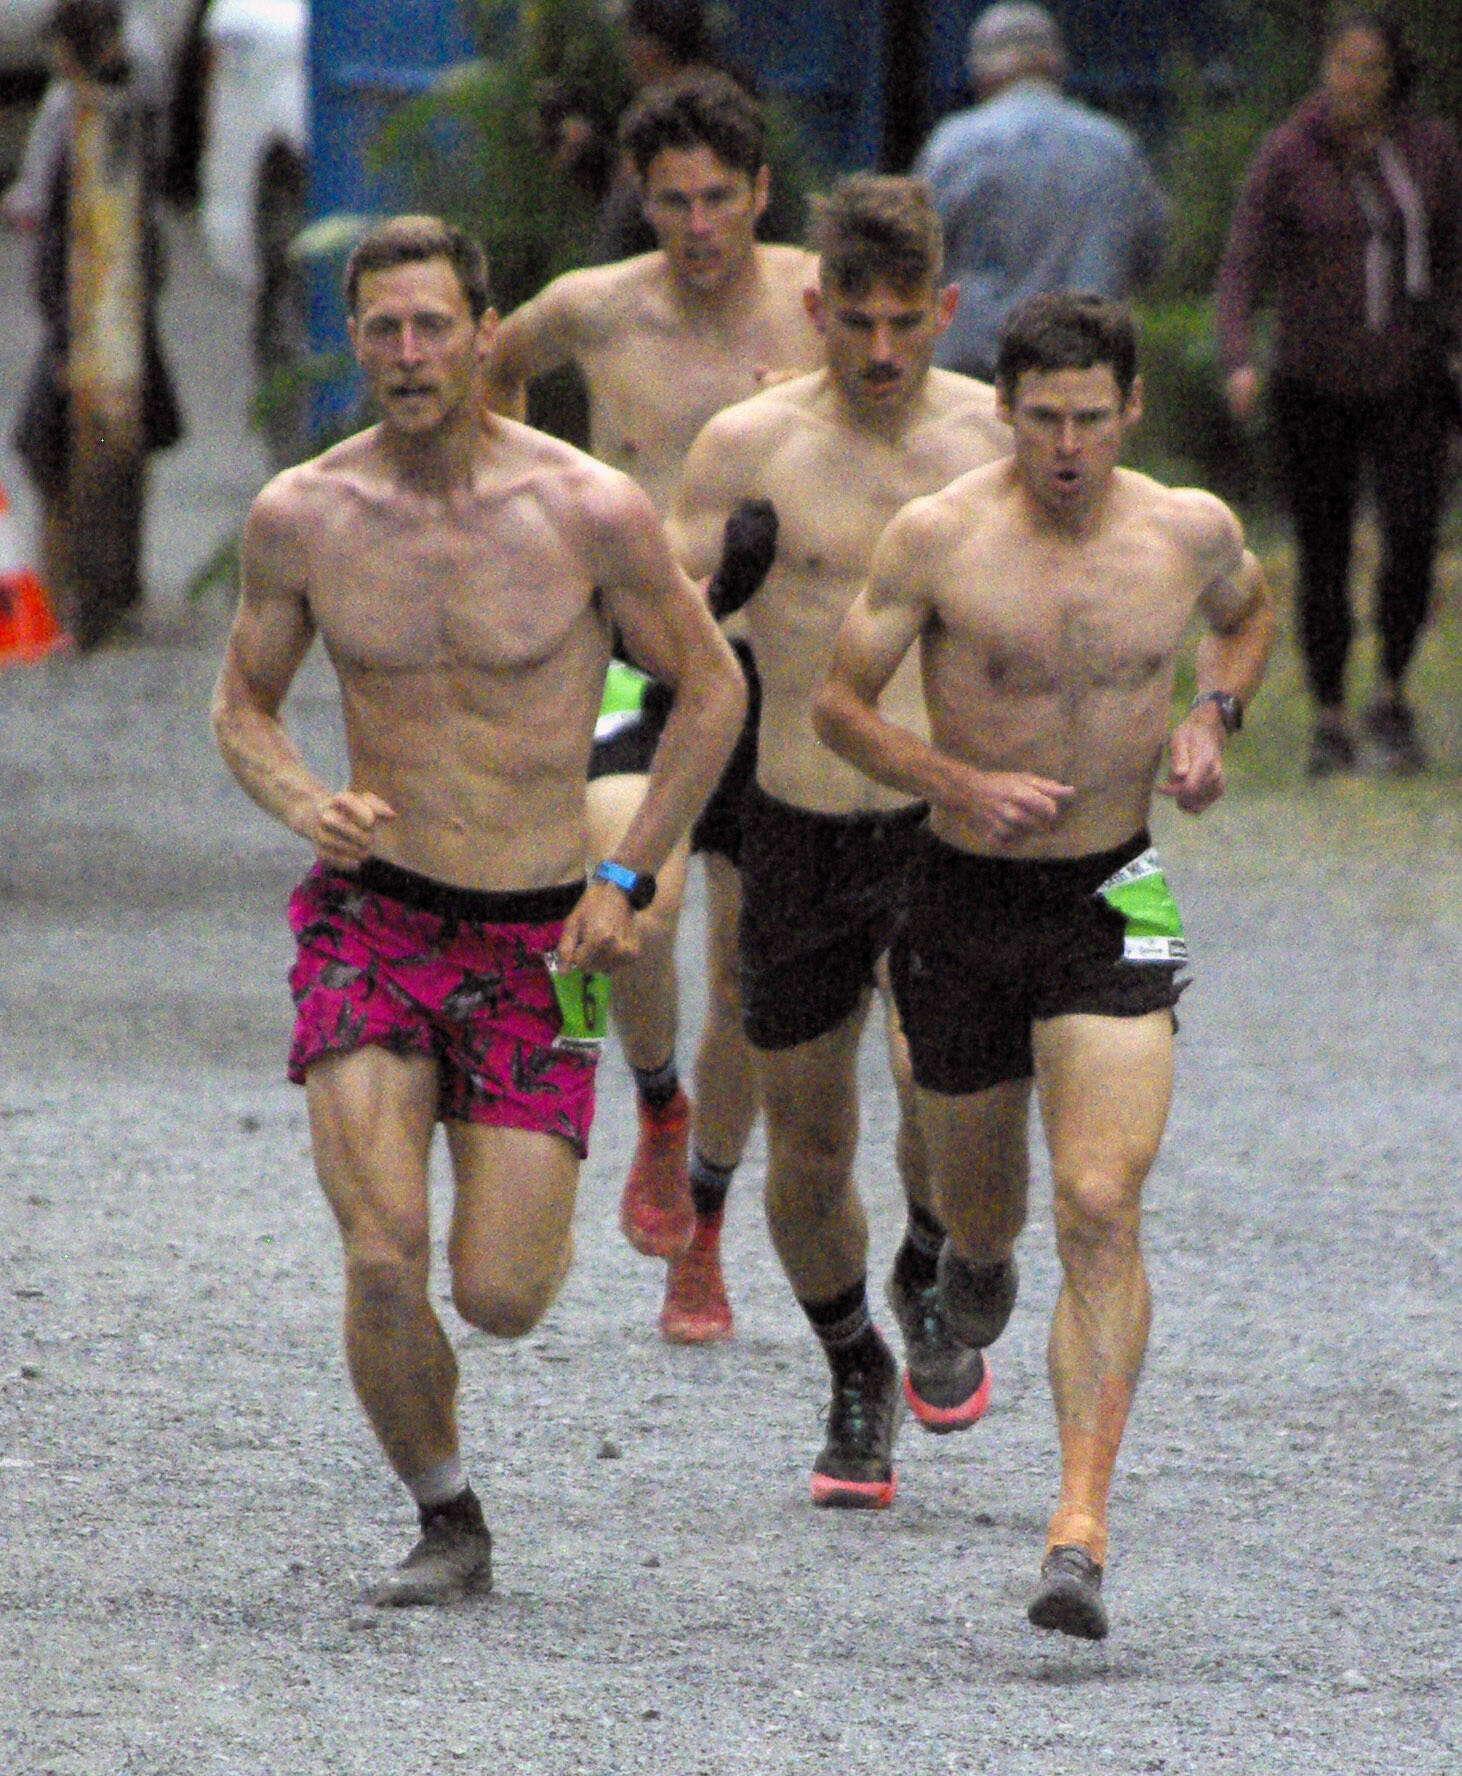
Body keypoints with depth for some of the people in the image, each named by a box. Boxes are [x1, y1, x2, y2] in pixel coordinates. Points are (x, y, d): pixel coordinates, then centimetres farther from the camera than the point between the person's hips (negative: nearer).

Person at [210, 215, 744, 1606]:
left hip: (535, 936, -1)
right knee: (383, 1263, -16)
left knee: (501, 1301, -5)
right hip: (370, 915, 1)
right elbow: (242, 704, 11)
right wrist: (304, 805, -12)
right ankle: (446, 1525, 9)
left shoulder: (591, 511, -10)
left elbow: (711, 689, 3)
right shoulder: (301, 516, -4)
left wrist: (624, 880, -4)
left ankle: (515, 1197, 34)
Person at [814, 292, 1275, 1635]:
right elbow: (840, 704, -5)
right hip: (965, 903, 0)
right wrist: (965, 786, -20)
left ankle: (1082, 1533, -20)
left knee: (1102, 1210, -16)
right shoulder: (939, 538, -11)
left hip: (1112, 904, 0)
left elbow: (1249, 613, 20)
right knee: (981, 1208, 17)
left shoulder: (1189, 530, -3)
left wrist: (1211, 719, 1)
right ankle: (977, 1257, 58)